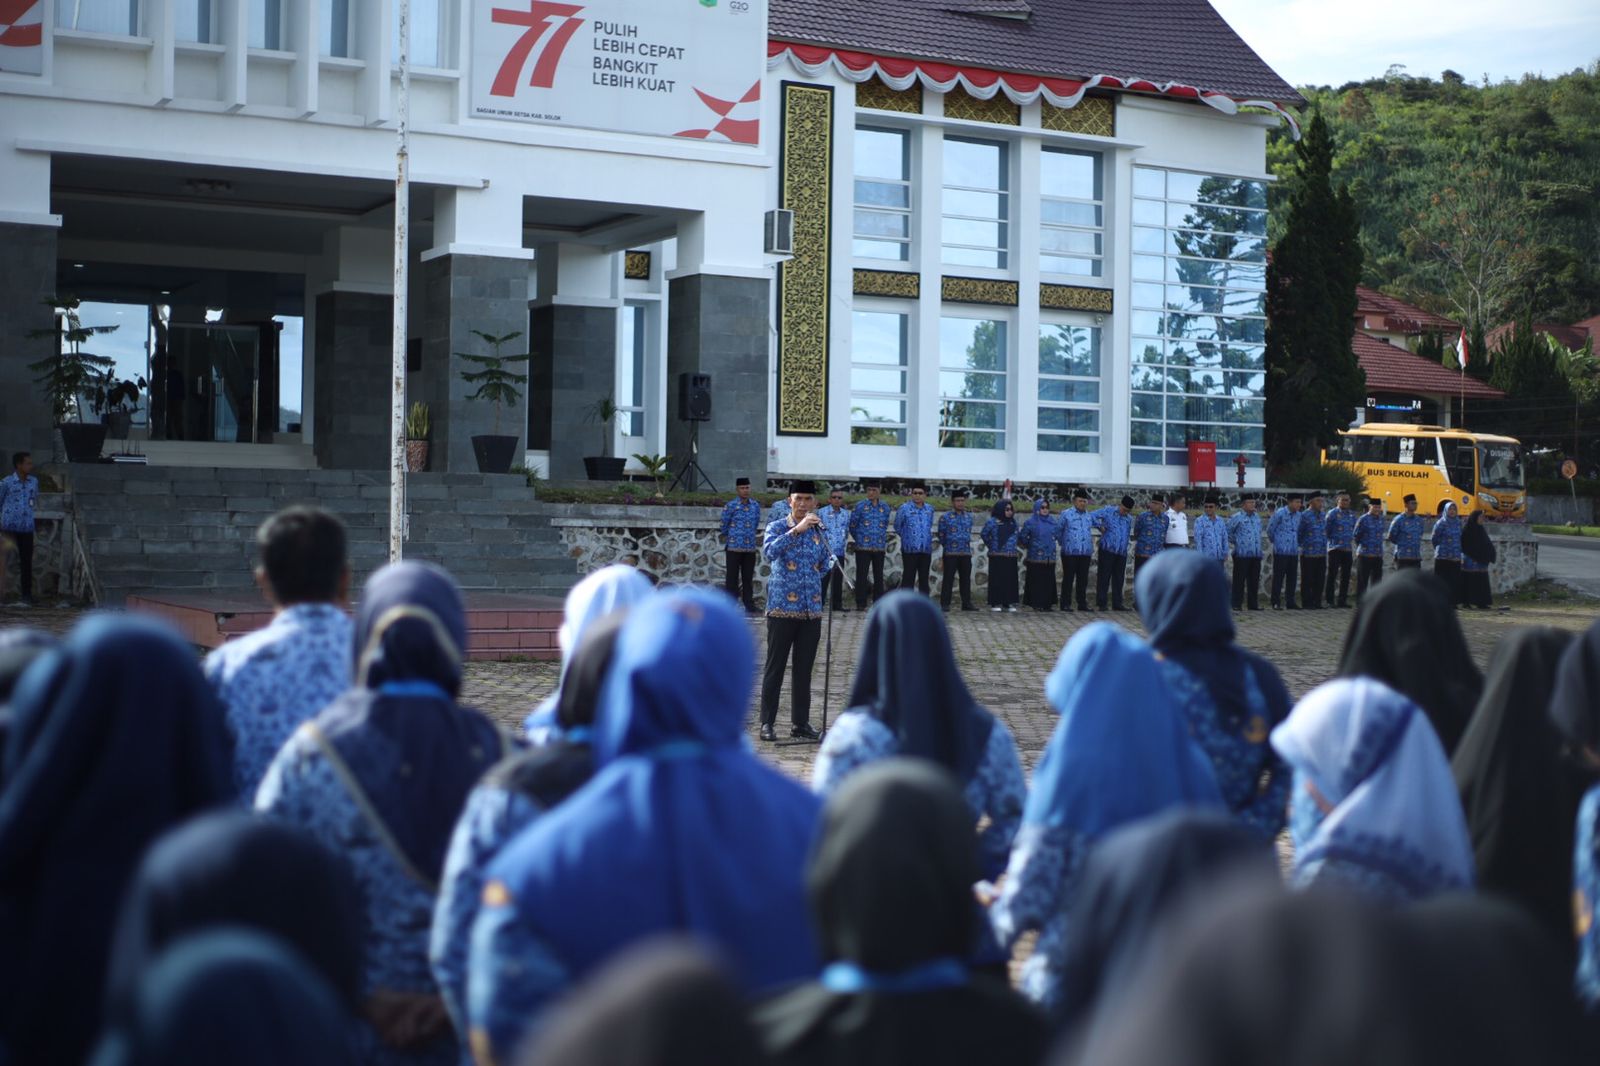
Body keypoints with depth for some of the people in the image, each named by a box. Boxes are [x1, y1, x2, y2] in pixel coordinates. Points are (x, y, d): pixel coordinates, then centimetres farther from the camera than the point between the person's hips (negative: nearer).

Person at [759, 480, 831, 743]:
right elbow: (769, 552, -24)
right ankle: (767, 722, 6)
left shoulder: (819, 531, 11)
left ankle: (800, 722, 15)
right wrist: (797, 530, -28)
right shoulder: (777, 528, -2)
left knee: (804, 669, 8)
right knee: (775, 667, 0)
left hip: (811, 610, 4)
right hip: (782, 608, -4)